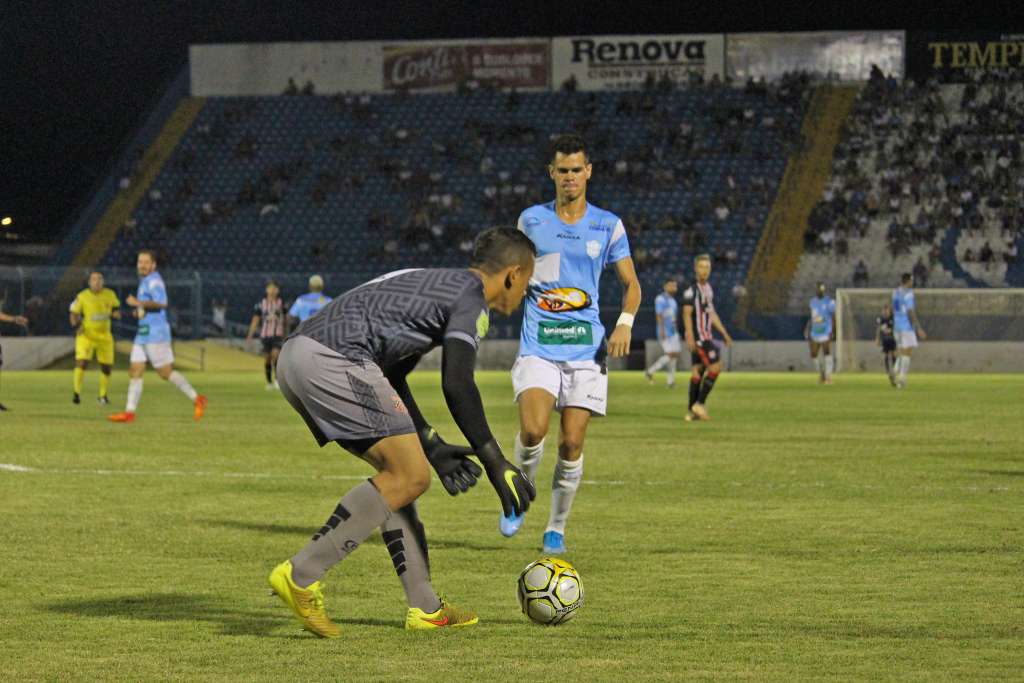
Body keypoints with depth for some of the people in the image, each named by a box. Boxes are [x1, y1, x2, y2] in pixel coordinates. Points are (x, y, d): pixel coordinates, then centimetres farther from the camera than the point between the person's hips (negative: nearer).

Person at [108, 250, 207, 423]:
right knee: (134, 371, 3)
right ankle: (129, 412, 1)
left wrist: (138, 303, -22)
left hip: (156, 334, -10)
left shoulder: (154, 281, -12)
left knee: (165, 372, -6)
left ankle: (197, 400, 3)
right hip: (143, 335, 10)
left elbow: (162, 303, -27)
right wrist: (140, 311, 16)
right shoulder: (144, 281, 19)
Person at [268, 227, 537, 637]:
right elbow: (456, 385, -11)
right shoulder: (472, 297, 1)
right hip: (333, 360, -10)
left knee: (399, 471, 17)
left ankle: (424, 607, 15)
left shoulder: (435, 283, 30)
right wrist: (496, 464, -6)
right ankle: (300, 575, -11)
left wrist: (432, 447, 26)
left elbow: (391, 377, 29)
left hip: (294, 356, 10)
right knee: (410, 477, -7)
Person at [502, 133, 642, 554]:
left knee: (572, 443, -4)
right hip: (538, 346, -1)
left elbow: (631, 284, 11)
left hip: (586, 347, 1)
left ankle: (557, 527, 13)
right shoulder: (531, 220, 7)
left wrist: (625, 323, -6)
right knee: (533, 430, -20)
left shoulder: (608, 226, 6)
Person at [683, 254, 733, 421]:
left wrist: (724, 333, 24)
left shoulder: (708, 288, 16)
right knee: (715, 366, -10)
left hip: (706, 336, 9)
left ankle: (692, 411, 9)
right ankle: (700, 403, -5)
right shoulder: (692, 290, -13)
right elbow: (687, 314, -18)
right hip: (698, 336, -9)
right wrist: (690, 337, -26)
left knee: (698, 370, 8)